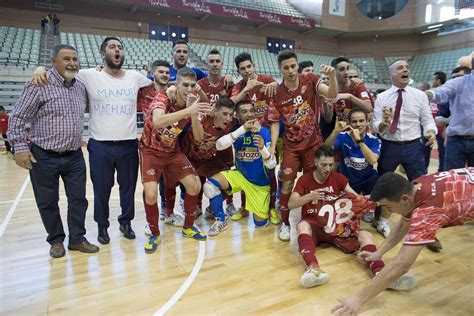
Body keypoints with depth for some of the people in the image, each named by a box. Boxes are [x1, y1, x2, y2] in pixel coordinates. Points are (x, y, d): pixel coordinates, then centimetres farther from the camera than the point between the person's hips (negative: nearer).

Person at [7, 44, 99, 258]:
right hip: (44, 157, -4)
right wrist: (20, 148, -13)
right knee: (48, 202, 9)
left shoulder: (81, 87, 5)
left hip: (74, 156, 5)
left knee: (78, 199, 9)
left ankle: (77, 238, 25)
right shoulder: (39, 85, -11)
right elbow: (17, 118, -9)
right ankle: (56, 240, 27)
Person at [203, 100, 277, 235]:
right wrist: (242, 129, -35)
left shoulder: (265, 132, -19)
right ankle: (221, 221, -1)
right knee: (210, 185, -23)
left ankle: (267, 203, 38)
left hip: (260, 183, -2)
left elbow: (272, 165, -23)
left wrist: (262, 148, -43)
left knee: (260, 223, 4)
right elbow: (219, 145, -29)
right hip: (241, 175, 2)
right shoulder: (237, 130, -10)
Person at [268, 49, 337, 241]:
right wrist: (272, 148, -17)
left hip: (313, 142, 1)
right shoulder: (277, 93, -9)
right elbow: (275, 123, -6)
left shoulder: (310, 80, -7)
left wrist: (332, 77, -35)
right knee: (287, 184, -1)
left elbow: (332, 95, -16)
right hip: (291, 145, -1)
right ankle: (285, 224, 15)